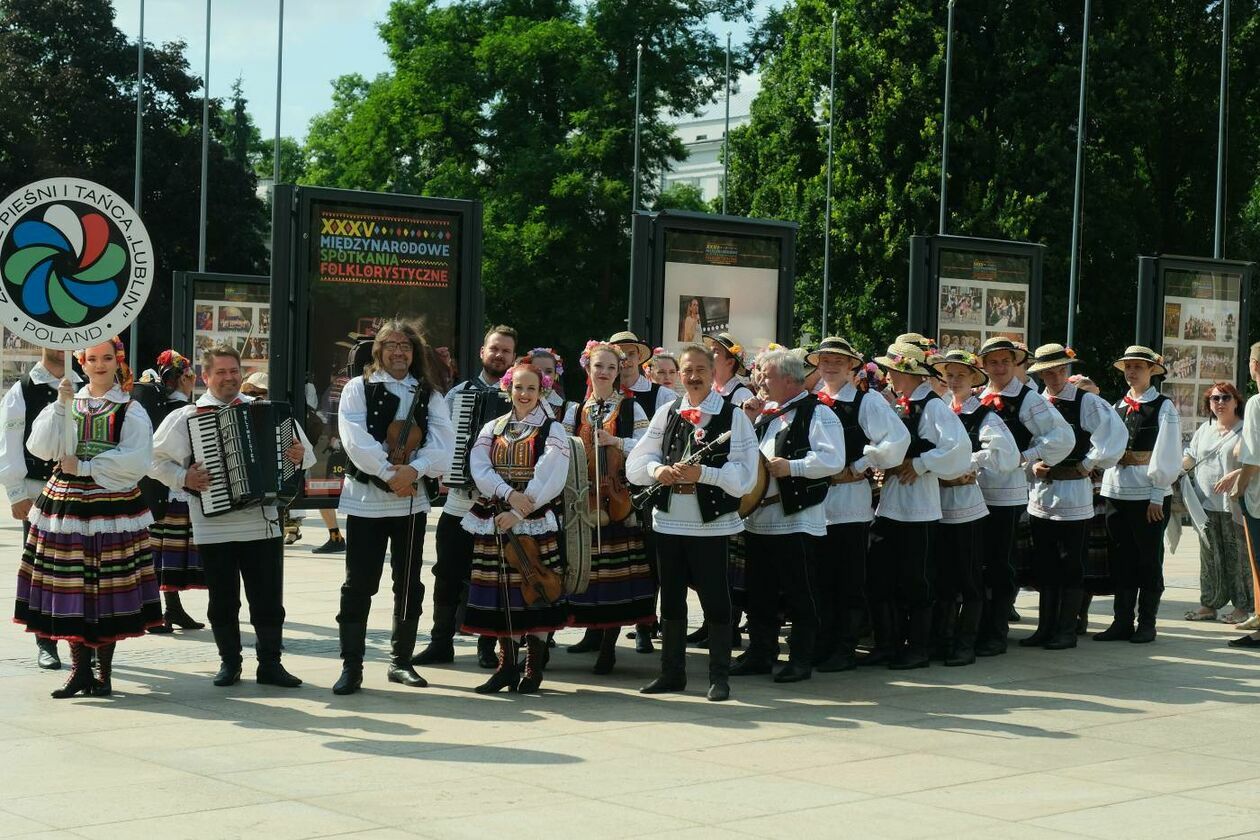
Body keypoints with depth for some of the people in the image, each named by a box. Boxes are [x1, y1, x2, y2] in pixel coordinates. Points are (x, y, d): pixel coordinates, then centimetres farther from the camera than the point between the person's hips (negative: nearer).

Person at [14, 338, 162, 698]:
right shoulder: (66, 404, 12)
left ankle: (104, 671, 9)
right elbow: (40, 448, 0)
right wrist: (61, 406, -10)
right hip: (67, 503, 3)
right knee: (70, 587, 1)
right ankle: (80, 669, 11)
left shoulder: (130, 411, 2)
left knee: (109, 588, -2)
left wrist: (84, 467, -13)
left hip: (113, 505, -3)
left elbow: (136, 460, -11)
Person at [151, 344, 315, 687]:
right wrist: (183, 478, -12)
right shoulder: (186, 417, 2)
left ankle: (270, 663, 13)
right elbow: (157, 460, 2)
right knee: (223, 600, 8)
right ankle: (229, 662, 21)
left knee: (268, 598, 4)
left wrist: (299, 456, -9)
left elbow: (305, 450, 12)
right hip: (214, 527, -1)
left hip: (263, 524, 1)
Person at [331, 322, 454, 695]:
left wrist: (414, 469, -20)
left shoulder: (430, 395, 8)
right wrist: (390, 472, -18)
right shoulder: (358, 388, 1)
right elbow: (355, 437, -12)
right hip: (365, 499, -3)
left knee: (409, 585, 9)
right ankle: (351, 666, 1)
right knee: (359, 585, -4)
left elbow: (443, 441, -4)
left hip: (412, 500, 3)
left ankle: (401, 660, 21)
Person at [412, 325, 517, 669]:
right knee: (448, 575, 4)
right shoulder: (459, 393, 9)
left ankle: (487, 647, 15)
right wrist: (446, 471, -9)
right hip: (460, 500, 2)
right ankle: (441, 643, 14)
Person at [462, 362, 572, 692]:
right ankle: (506, 665, 13)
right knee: (500, 592, 4)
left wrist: (519, 512, -18)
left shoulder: (552, 430, 2)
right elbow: (479, 469, -2)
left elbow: (551, 479, -9)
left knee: (533, 590, -3)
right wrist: (509, 493, -19)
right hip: (493, 522, 3)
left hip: (535, 522, -3)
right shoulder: (492, 429, 12)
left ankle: (534, 668, 7)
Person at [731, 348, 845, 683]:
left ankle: (801, 660, 6)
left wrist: (792, 467, -21)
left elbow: (832, 460, -19)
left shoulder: (818, 415, -8)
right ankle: (760, 653, 22)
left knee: (799, 594, -1)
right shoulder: (767, 414, 18)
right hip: (758, 517, 8)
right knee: (760, 592, 12)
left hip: (795, 519, -8)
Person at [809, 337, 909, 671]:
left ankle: (845, 649, 9)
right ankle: (822, 645, 17)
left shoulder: (867, 401, -4)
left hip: (849, 500, -4)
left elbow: (898, 439, -14)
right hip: (815, 500, 5)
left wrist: (858, 468, -11)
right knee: (820, 577, 9)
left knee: (849, 579, 2)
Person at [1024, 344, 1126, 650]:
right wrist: (1033, 465, -1)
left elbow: (1115, 434, -13)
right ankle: (1045, 628, 17)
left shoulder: (1087, 403, -6)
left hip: (1074, 494, -5)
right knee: (1045, 567, 10)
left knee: (1071, 567, 2)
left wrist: (1089, 464, -10)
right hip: (1040, 494, 5)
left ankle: (1067, 631, 9)